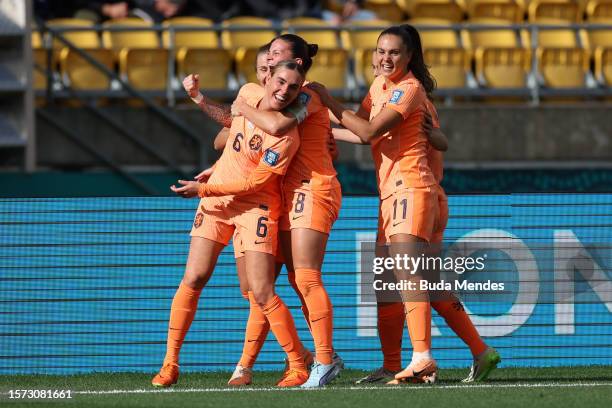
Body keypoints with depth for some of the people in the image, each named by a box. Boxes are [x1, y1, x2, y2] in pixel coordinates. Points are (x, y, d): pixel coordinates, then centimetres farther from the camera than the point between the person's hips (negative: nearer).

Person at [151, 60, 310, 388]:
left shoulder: (287, 136, -20)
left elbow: (255, 183, -19)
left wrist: (203, 189, -17)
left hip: (255, 207, -5)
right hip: (216, 200, 5)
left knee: (262, 294, -10)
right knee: (193, 279, -3)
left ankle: (298, 365, 4)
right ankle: (170, 364, 2)